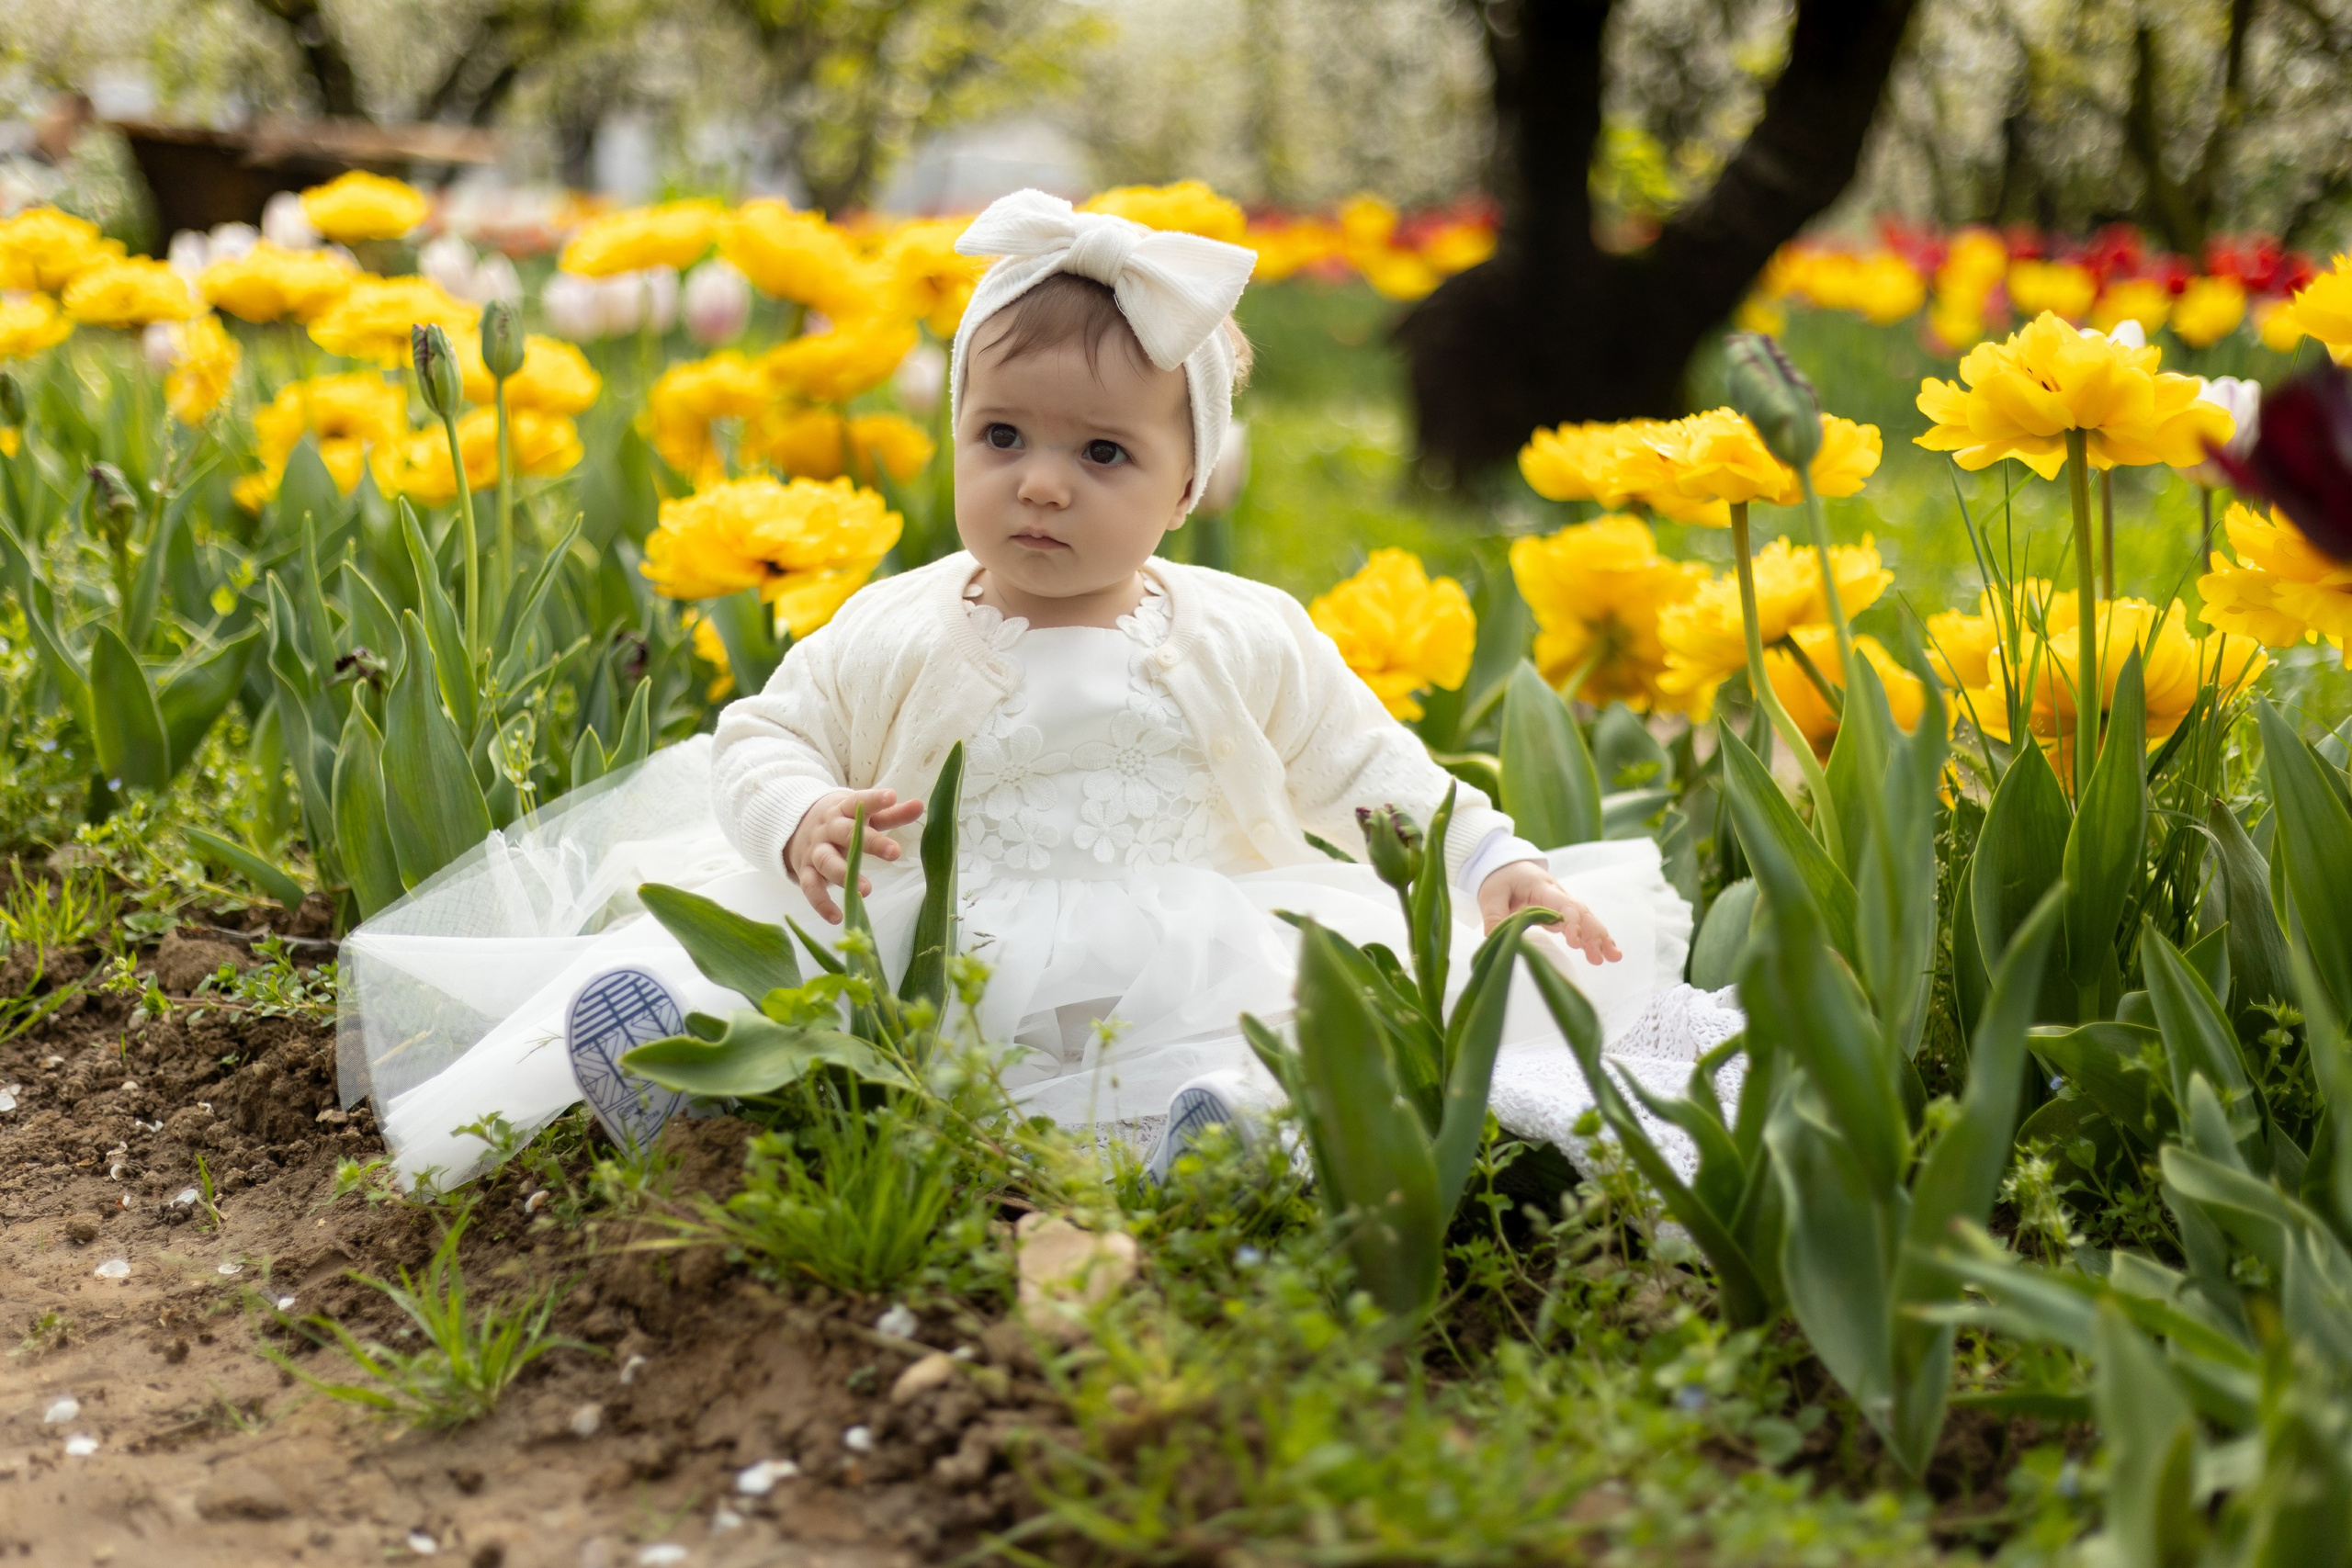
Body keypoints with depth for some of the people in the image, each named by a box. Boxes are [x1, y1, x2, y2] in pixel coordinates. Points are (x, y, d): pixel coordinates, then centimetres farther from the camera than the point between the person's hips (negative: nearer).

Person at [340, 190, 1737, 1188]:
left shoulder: (1252, 643, 7)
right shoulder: (891, 638, 5)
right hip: (930, 961, 0)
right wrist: (805, 822, -10)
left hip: (1183, 977, 0)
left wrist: (1497, 866, 3)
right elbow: (759, 742, 12)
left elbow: (1374, 778, 15)